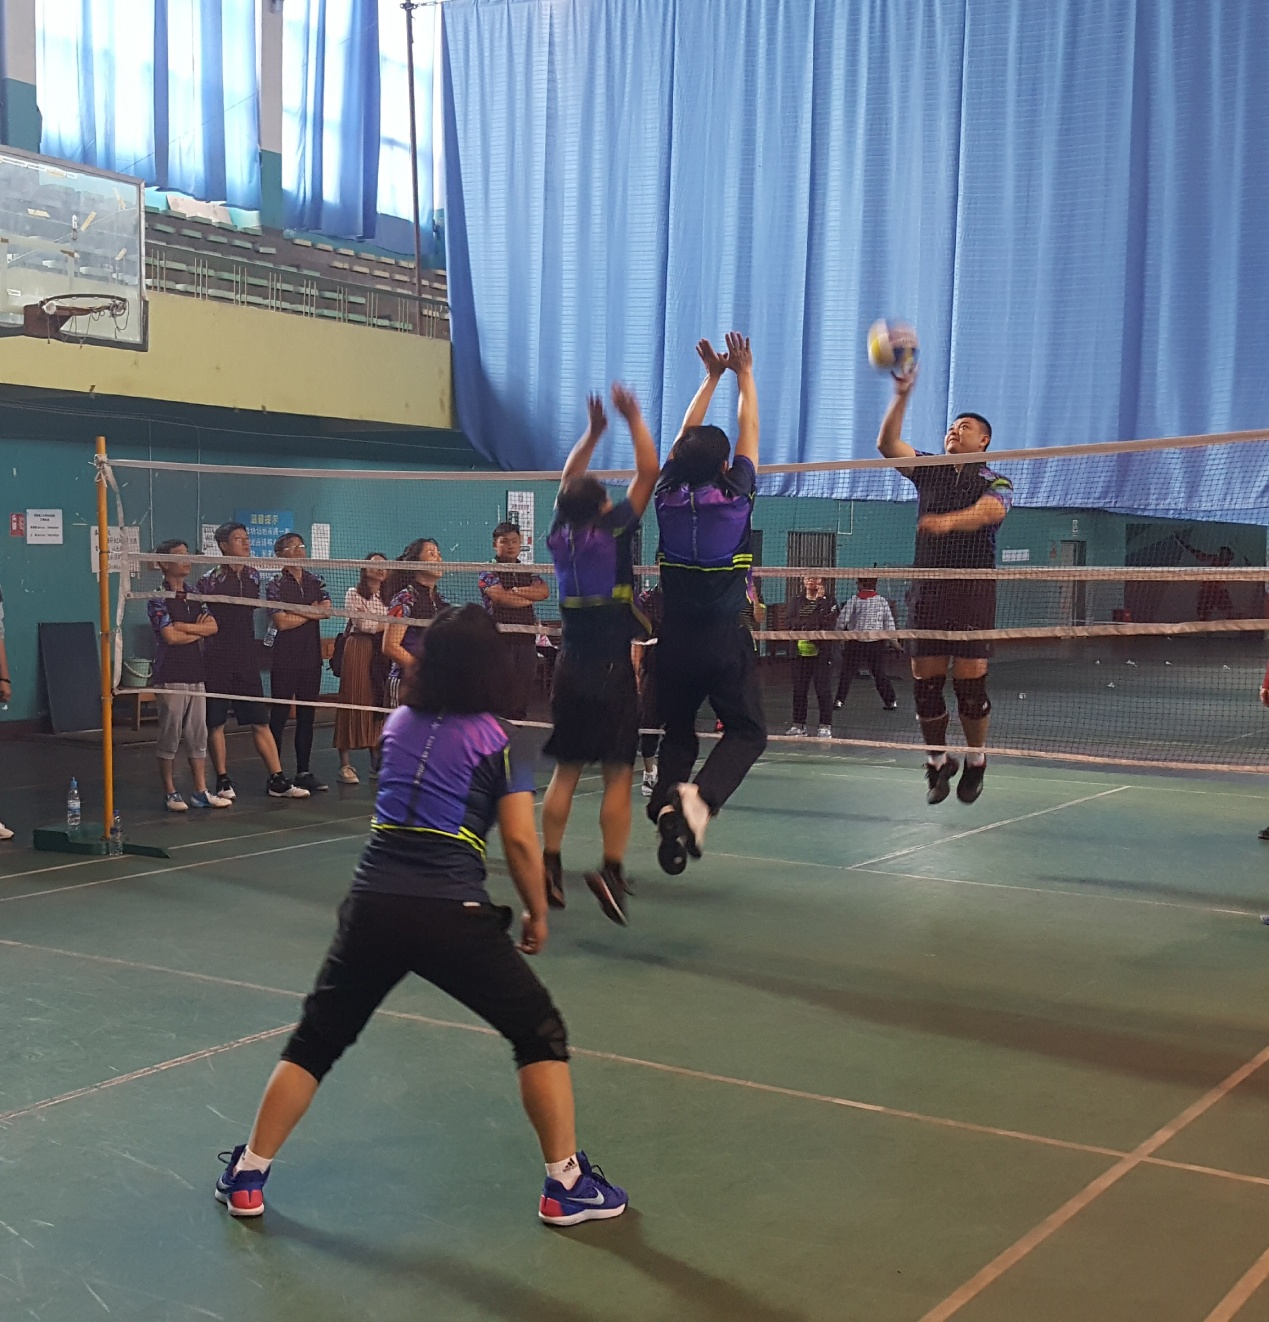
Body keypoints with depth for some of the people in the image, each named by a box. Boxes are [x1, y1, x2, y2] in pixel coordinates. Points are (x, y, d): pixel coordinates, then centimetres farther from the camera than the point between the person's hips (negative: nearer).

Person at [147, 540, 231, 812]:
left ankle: (200, 792, 12)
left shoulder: (195, 597, 15)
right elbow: (170, 636, -16)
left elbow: (212, 626, 2)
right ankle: (170, 794, 7)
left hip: (196, 676, 7)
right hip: (170, 679, -6)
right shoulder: (159, 599, -6)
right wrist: (198, 630, -1)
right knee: (170, 737, 0)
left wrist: (183, 627, -11)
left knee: (198, 737, 7)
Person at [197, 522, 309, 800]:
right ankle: (223, 782, 13)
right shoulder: (210, 580, -8)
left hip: (247, 661, 4)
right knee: (215, 724, 2)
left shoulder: (253, 576, 8)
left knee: (260, 722, 4)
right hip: (216, 662, -4)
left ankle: (277, 781, 7)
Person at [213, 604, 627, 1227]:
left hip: (372, 904, 4)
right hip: (453, 915, -4)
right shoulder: (501, 740, 2)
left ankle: (246, 1178, 27)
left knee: (313, 1043, 20)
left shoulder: (399, 723, 15)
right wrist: (537, 915, 12)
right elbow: (520, 842, -2)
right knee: (540, 1034, 13)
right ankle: (566, 1184, 15)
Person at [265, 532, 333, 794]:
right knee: (279, 716, -2)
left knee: (307, 715, 8)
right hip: (285, 658, -5)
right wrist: (311, 612, -3)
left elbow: (327, 611, -5)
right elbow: (281, 622, -14)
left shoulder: (316, 582, 12)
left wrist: (296, 610, -13)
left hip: (312, 657, 5)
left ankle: (304, 771, 15)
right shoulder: (276, 584, -3)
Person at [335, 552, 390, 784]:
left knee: (378, 704, 2)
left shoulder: (388, 598, 17)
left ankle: (377, 763, 8)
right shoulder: (353, 594, 1)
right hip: (358, 651, -5)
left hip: (381, 653, 5)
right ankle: (345, 765, -5)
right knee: (353, 704, -6)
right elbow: (364, 624, -10)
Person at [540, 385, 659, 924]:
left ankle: (549, 870, 9)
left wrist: (593, 431, 22)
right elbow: (648, 473, -4)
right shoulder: (613, 532, -9)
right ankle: (611, 870, -12)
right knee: (618, 776, -3)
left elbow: (567, 484, 21)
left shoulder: (559, 536, 4)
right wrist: (634, 418, 6)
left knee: (565, 773, 9)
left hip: (570, 672, 5)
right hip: (612, 673, -5)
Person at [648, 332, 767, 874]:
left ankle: (666, 806, -7)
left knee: (678, 732, 16)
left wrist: (712, 377, 20)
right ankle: (699, 797, -22)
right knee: (747, 730, 5)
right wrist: (743, 374, 15)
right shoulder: (735, 497, -8)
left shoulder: (668, 498, -1)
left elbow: (685, 438, 13)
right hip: (725, 641, -3)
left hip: (675, 640, 3)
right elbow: (748, 432, 4)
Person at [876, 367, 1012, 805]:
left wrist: (947, 521, -38)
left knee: (970, 682, -6)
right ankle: (937, 761, 16)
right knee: (925, 682, 1)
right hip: (928, 588, 3)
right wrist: (902, 395, -9)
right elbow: (887, 444, 3)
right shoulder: (930, 471, 15)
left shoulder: (996, 483, 5)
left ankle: (976, 762, 11)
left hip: (973, 592, -3)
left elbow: (988, 511, -18)